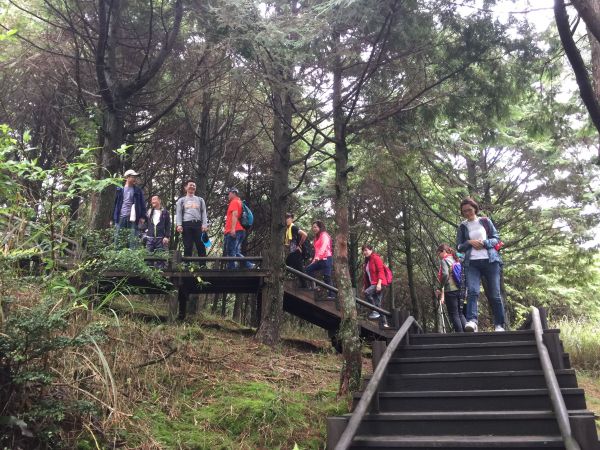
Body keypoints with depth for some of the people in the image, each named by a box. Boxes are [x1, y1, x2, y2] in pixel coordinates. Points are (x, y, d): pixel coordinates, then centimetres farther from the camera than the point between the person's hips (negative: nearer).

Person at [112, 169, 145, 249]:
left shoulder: (138, 191, 11)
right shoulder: (120, 190, 10)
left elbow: (142, 205, 8)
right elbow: (115, 204, 11)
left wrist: (142, 217, -4)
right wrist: (112, 218, 7)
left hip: (133, 219, 0)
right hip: (120, 218, 1)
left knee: (133, 241, -5)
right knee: (118, 240, 1)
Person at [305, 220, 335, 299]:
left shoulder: (324, 235, -3)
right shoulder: (317, 237, 22)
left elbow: (323, 247, -19)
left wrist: (318, 257, -32)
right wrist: (314, 260, 7)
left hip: (326, 258, -9)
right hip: (320, 260, 9)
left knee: (326, 277, -12)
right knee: (308, 269, -4)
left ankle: (332, 294, -10)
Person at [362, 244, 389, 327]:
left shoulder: (376, 258, -6)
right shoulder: (366, 261, 18)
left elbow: (381, 271, -15)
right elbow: (365, 275, 20)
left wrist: (379, 283, -23)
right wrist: (364, 286, 13)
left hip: (379, 283, -8)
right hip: (372, 284, 9)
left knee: (367, 292, -29)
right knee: (378, 304, 5)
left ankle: (375, 311, -21)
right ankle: (384, 323, 8)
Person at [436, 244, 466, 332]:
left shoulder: (444, 260, -4)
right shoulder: (456, 260, 18)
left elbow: (445, 274, -20)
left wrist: (439, 288, -10)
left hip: (451, 290, -7)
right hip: (460, 289, 7)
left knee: (454, 315, -3)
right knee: (460, 314, 13)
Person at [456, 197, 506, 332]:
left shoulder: (485, 221, 12)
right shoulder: (462, 227, 14)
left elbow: (496, 238, 9)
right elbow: (459, 247, 12)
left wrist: (484, 243, -10)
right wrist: (469, 242, -7)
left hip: (490, 261, 0)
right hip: (472, 263, 0)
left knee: (494, 294, -2)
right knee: (472, 291, -20)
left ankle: (499, 325, 5)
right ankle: (471, 321, -31)